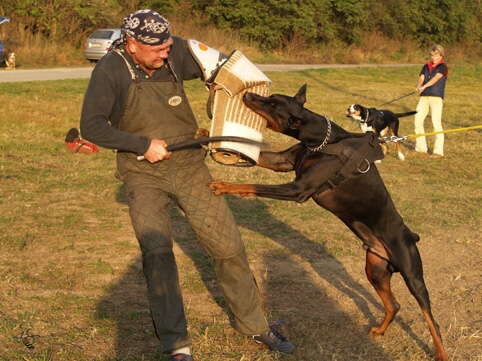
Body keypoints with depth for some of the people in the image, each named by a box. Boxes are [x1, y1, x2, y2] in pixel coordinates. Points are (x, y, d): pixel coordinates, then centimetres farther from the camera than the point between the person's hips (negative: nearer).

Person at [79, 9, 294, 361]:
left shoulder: (177, 51, -10)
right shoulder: (110, 71, -17)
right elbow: (92, 126, -16)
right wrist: (144, 144, -20)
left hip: (190, 167, 3)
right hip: (144, 176, -3)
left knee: (228, 246, 5)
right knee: (156, 252, -17)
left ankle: (254, 324, 24)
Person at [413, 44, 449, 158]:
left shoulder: (443, 67, -1)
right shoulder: (426, 66, 17)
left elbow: (436, 78, -17)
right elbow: (421, 78, 4)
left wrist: (424, 86, -32)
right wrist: (418, 86, -20)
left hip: (436, 97, -6)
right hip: (424, 96, 6)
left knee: (436, 122, -11)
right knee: (418, 120, 4)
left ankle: (438, 151, -11)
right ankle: (421, 147, 17)